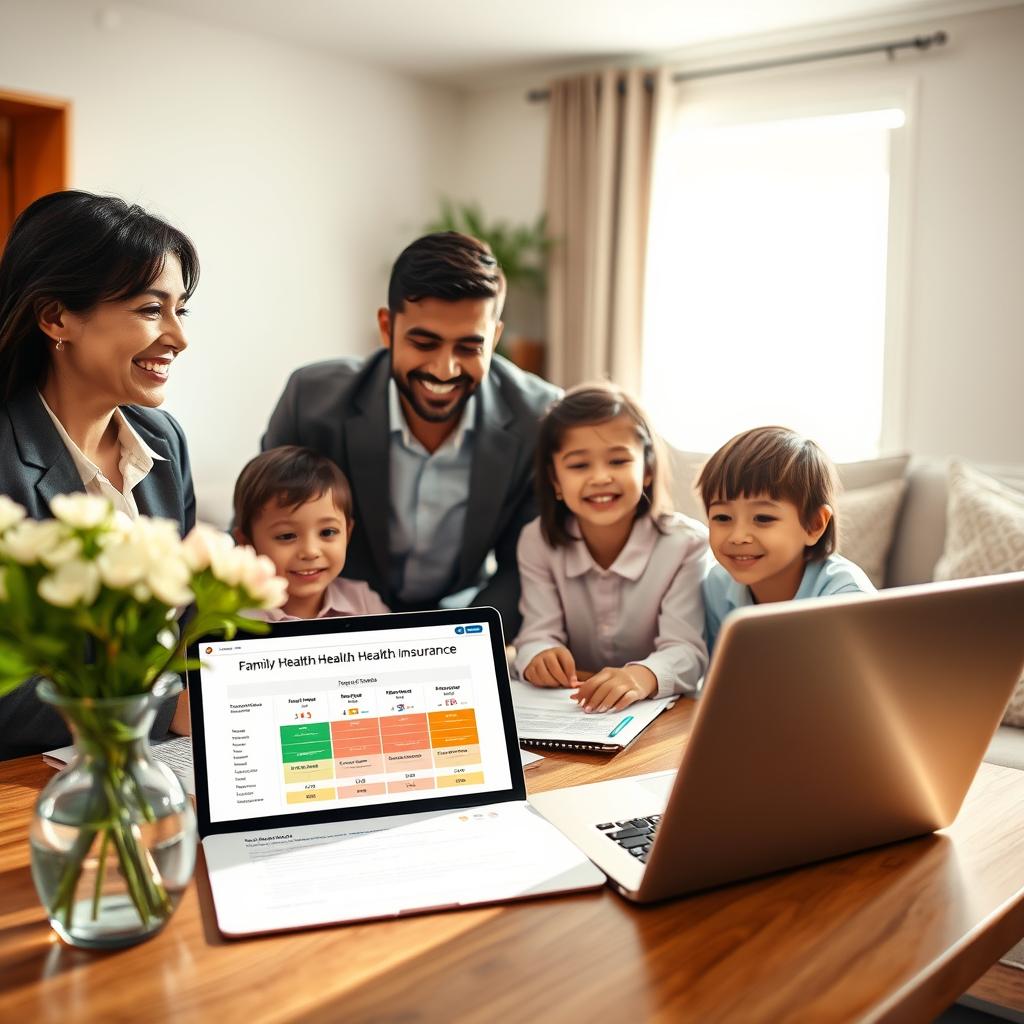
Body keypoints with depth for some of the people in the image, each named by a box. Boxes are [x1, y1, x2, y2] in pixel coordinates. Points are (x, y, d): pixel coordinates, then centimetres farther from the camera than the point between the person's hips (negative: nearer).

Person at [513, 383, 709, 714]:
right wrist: (539, 656, -32)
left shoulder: (687, 544, -9)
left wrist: (645, 676, -40)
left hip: (661, 713, -1)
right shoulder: (538, 542, -1)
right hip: (567, 710, 1)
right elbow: (539, 633, -8)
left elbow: (687, 649, -18)